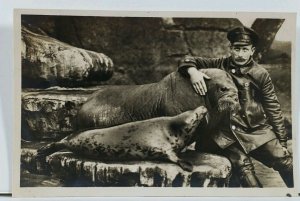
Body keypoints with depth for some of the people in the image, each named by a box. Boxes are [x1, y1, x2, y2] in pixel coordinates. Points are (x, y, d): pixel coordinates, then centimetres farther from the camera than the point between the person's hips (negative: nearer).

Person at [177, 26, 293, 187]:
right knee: (242, 165, -22)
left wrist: (282, 141, 8)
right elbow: (188, 59, 10)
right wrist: (192, 71, -16)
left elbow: (272, 108, 8)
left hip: (256, 130, 0)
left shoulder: (260, 74, 3)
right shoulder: (220, 65, 7)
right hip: (226, 133, 0)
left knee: (283, 160, -16)